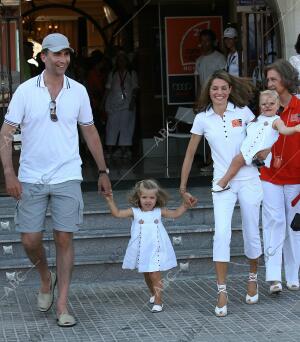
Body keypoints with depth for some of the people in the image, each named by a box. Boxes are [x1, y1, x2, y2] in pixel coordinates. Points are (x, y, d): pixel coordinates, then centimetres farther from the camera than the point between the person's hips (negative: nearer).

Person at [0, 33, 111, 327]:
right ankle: (46, 279, 32)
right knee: (30, 240, 1)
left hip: (67, 178, 1)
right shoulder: (26, 91, -3)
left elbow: (90, 132, 14)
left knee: (64, 239, -1)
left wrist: (103, 172, 14)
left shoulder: (78, 91, 3)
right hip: (31, 179, -1)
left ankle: (62, 305, 6)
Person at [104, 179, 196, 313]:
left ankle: (158, 301, -8)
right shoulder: (135, 212, -3)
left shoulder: (159, 211, 0)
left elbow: (175, 214, 9)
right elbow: (117, 213, -6)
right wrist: (110, 201, -13)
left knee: (155, 275, -11)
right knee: (146, 275, 18)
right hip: (142, 251, 2)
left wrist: (186, 205, 0)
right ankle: (153, 294, 42)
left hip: (156, 249, -2)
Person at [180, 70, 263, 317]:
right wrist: (183, 188, 6)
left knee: (251, 234, 9)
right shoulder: (202, 119, 0)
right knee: (221, 234, -16)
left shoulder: (243, 112, -2)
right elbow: (190, 154, 6)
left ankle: (253, 278, 35)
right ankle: (222, 292, -11)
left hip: (248, 180, 1)